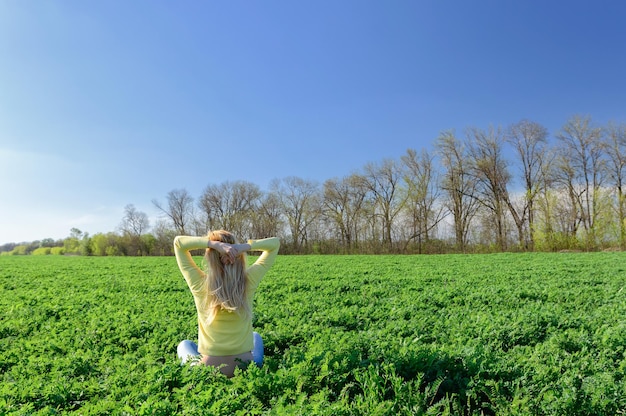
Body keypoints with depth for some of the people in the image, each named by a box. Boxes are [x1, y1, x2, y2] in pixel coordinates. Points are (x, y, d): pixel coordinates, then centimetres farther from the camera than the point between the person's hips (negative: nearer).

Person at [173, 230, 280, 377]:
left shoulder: (200, 284, -18)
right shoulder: (249, 281, -15)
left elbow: (178, 242, -8)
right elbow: (275, 243, -5)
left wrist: (214, 244, -22)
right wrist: (245, 246, -21)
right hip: (247, 367, 1)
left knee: (184, 345, 34)